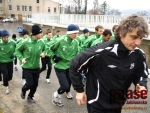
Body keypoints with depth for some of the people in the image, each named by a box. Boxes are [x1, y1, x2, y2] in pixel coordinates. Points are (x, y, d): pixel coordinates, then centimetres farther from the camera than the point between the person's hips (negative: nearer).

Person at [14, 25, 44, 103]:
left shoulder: (41, 43, -7)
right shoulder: (25, 42, -20)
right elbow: (17, 50, -3)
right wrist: (21, 58, -16)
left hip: (36, 67, 5)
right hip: (27, 67, -4)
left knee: (35, 84, 11)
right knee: (30, 83, -7)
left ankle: (30, 97, 37)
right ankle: (23, 90, 29)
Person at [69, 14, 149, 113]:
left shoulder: (139, 55, -12)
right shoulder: (102, 52, -27)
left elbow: (141, 74, 6)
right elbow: (75, 66, -15)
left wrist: (142, 85, -16)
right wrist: (79, 90, -9)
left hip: (117, 105, 6)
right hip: (97, 105, -6)